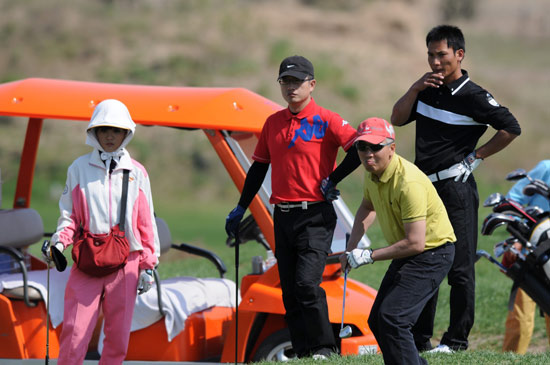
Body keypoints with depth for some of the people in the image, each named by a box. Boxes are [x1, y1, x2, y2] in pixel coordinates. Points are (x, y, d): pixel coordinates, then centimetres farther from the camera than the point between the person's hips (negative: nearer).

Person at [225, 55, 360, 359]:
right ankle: (303, 352, 10)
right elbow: (259, 167, 20)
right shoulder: (273, 123, 13)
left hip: (315, 216, -6)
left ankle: (324, 349, -6)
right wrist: (240, 209, 20)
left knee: (307, 283, -16)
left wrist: (333, 180, -13)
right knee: (289, 290, 5)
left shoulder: (326, 121, -5)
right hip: (283, 217, 6)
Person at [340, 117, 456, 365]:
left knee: (392, 318, -22)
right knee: (377, 321, 12)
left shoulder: (408, 183, -30)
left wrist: (369, 256, -23)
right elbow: (368, 207, 23)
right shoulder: (372, 172, -1)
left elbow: (415, 243, -31)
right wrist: (351, 247, 11)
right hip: (406, 254, 10)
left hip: (432, 253, -10)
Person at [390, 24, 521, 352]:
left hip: (456, 189, -8)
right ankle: (419, 339, 17)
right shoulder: (428, 89, 10)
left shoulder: (473, 96, -11)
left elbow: (511, 128, -13)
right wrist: (415, 88, -3)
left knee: (460, 268, -3)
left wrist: (476, 156, -9)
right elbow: (398, 119, 11)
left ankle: (457, 339, 2)